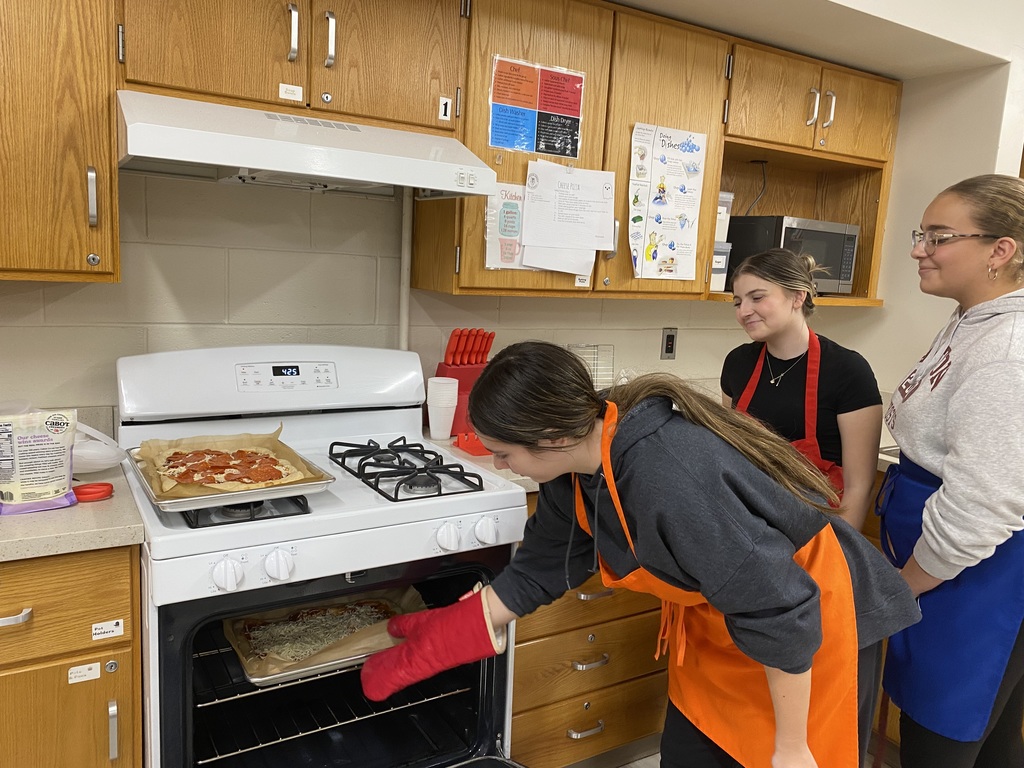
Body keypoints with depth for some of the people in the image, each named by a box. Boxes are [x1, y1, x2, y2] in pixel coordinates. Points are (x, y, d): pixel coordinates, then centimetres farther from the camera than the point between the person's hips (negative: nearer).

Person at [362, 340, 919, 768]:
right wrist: (436, 644, 5)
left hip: (811, 622, -7)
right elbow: (538, 570, 3)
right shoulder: (578, 462, -11)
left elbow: (783, 614, -31)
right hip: (718, 618, 8)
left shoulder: (669, 479, -39)